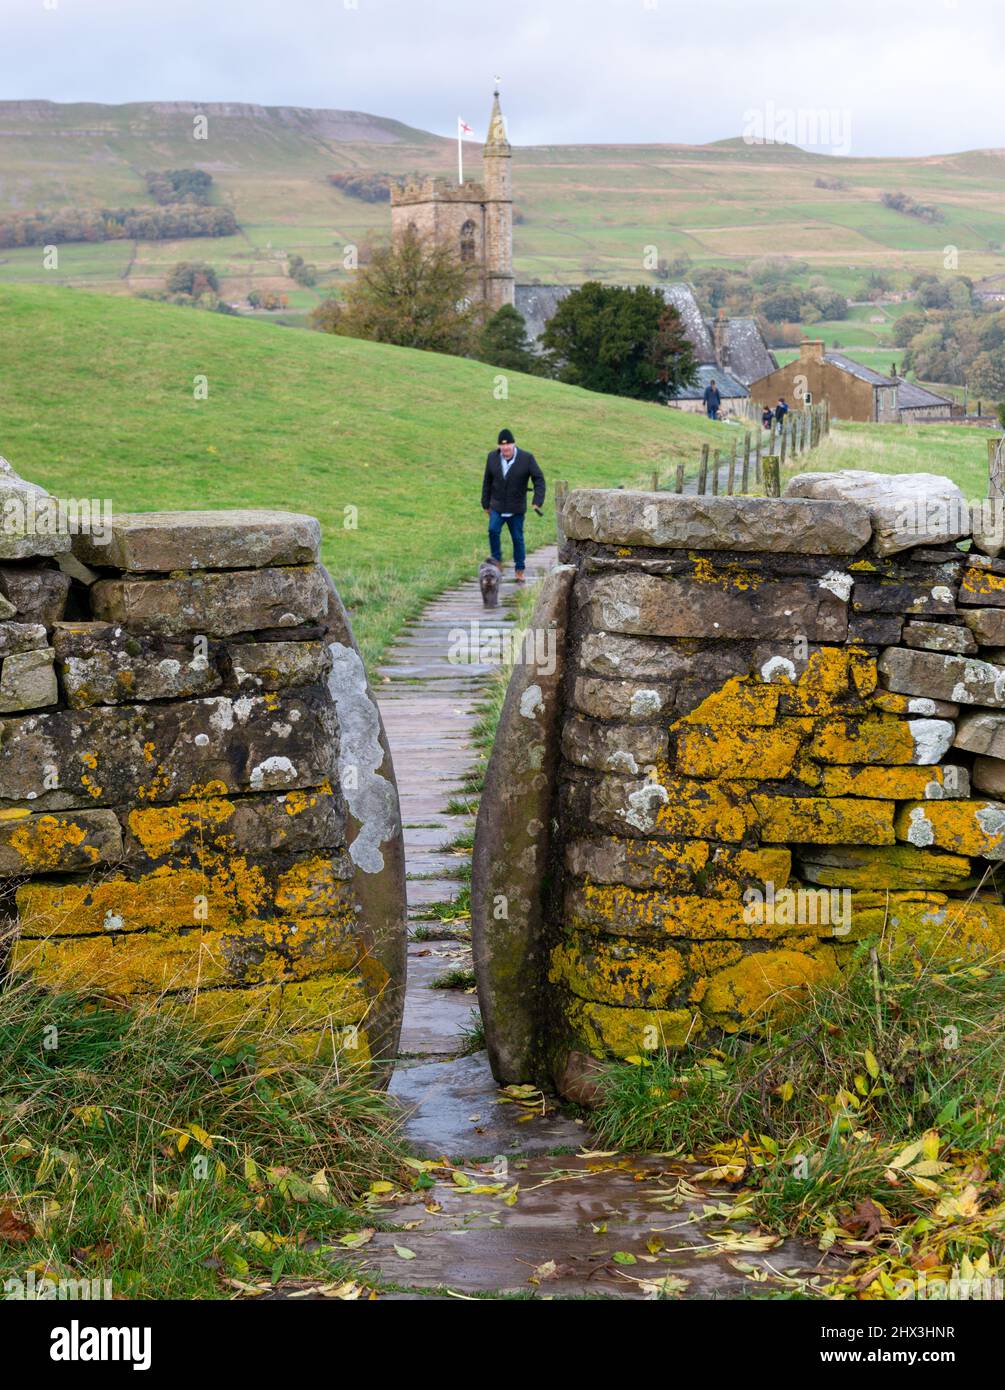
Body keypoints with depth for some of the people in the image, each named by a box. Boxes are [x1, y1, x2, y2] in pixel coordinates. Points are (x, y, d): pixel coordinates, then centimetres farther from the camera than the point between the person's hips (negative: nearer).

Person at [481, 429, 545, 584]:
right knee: (493, 530, -21)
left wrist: (537, 502, -20)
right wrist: (486, 504, 10)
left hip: (516, 509, -1)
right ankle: (497, 560, -3)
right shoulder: (492, 457, -1)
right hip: (497, 507, 1)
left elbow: (539, 480, -9)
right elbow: (487, 482, 8)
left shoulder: (527, 458, -10)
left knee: (518, 538, 5)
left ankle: (520, 571, 16)